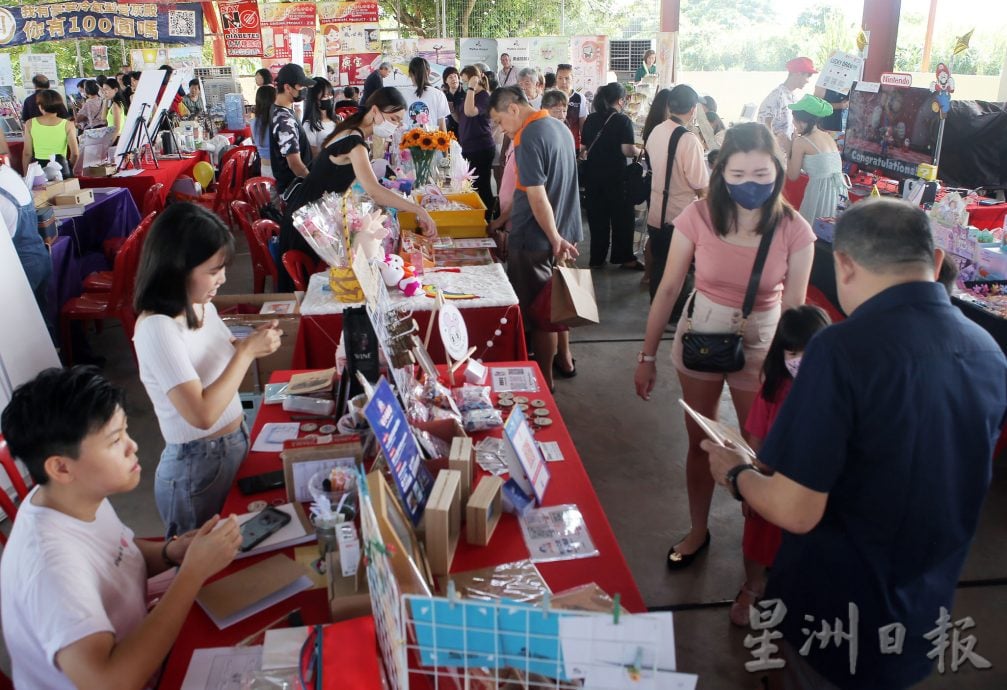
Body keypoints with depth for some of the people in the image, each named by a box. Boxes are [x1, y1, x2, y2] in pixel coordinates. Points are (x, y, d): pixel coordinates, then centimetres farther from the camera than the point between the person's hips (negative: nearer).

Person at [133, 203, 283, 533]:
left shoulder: (200, 305, -2)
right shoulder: (156, 328, -26)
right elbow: (202, 414, -30)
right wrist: (247, 351, -25)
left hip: (237, 443, 8)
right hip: (197, 468, -7)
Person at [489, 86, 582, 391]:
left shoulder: (528, 139, -20)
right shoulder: (559, 127, 9)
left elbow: (537, 196, -24)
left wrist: (554, 238, -19)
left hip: (536, 239, -9)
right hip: (565, 230, 9)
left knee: (539, 311, 2)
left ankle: (544, 380, 14)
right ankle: (564, 358, 38)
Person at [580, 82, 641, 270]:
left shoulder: (590, 119, 5)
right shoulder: (623, 121, -9)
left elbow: (583, 148, 8)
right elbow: (627, 150, -17)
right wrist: (639, 151, 3)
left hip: (593, 175, 5)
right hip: (615, 176, -4)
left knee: (597, 217, 12)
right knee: (621, 217, 7)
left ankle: (597, 258, 17)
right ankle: (624, 258, 11)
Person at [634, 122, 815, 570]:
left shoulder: (794, 231, -16)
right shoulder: (698, 217, -15)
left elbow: (794, 309, -9)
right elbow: (668, 289, -8)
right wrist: (647, 356, -4)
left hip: (762, 344, -1)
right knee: (700, 441, 17)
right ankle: (698, 530, 39)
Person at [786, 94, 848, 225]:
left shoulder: (801, 141, -7)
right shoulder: (829, 137, 13)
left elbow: (793, 176, -1)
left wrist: (790, 146, 7)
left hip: (820, 192, -7)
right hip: (839, 191, 7)